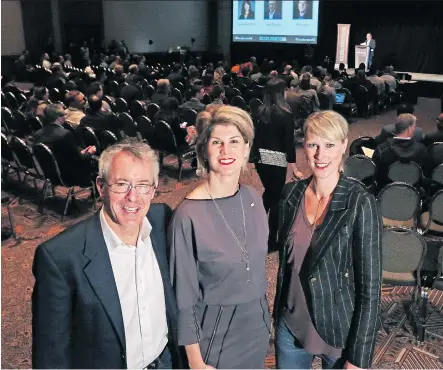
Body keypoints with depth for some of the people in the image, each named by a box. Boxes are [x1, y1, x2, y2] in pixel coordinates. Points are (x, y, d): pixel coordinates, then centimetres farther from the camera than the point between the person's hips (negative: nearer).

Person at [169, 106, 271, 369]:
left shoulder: (253, 199, -5)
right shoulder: (189, 216, -21)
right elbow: (184, 297, -14)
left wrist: (264, 316, 11)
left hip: (258, 324, 5)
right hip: (215, 333, -5)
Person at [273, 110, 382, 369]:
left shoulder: (361, 203, -18)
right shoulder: (292, 193, -4)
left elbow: (370, 286, -16)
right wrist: (279, 311, 11)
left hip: (340, 331, -4)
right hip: (291, 325, 4)